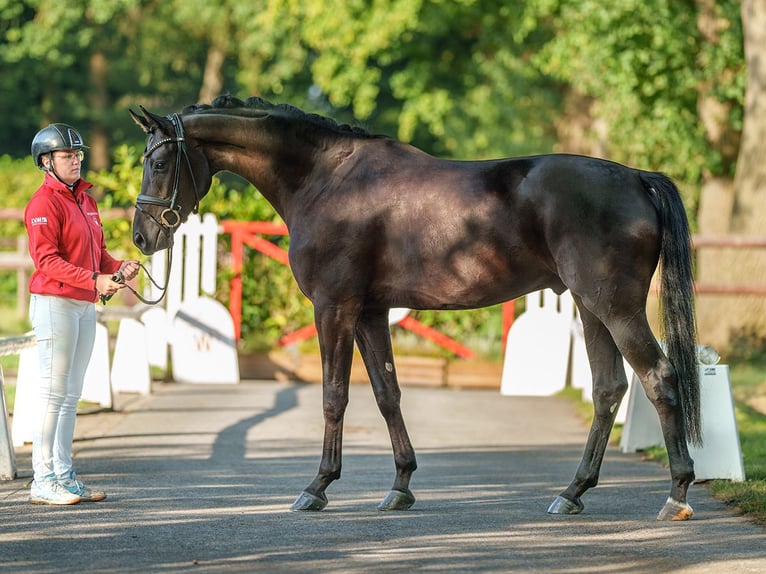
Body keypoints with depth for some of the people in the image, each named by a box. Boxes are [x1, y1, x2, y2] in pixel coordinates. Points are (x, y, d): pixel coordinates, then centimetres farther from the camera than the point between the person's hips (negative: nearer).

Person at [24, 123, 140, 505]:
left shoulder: (84, 199, 16)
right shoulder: (44, 203, -11)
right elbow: (45, 259, -19)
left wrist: (118, 268, -1)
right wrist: (94, 280, -26)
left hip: (86, 305, 9)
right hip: (55, 301, -9)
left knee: (71, 395, 11)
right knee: (53, 392, -7)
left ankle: (64, 476, 16)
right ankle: (43, 482, -4)